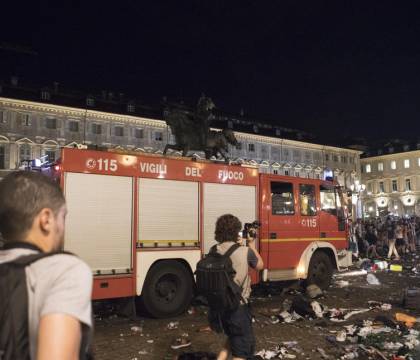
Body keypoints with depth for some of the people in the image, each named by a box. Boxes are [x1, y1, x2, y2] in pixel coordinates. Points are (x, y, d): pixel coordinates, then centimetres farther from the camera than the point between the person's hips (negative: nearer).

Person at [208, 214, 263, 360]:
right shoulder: (245, 251, -15)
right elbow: (259, 265, 6)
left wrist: (235, 244, 18)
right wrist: (252, 245, 15)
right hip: (238, 307, -5)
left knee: (233, 337, 29)